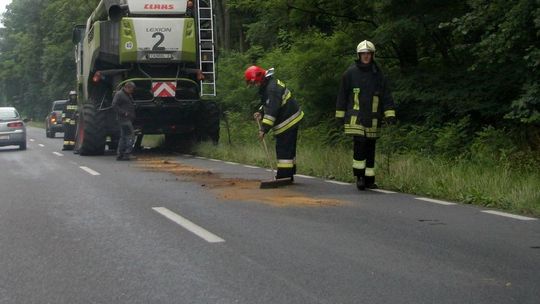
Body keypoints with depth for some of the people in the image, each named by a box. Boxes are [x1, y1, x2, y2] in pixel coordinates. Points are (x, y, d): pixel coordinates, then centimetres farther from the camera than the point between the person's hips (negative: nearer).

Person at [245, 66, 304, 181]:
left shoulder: (272, 88, -24)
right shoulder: (268, 85, 11)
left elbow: (272, 110, -30)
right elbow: (268, 105, 24)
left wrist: (264, 129, -31)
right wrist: (261, 112, 5)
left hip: (287, 121, -11)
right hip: (292, 119, 11)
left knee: (283, 149, -10)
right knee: (289, 148, 16)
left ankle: (284, 175, -9)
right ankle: (289, 174, 25)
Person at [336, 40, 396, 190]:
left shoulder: (378, 74, 9)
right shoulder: (350, 73, 2)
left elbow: (386, 96, 9)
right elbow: (342, 94, 7)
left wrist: (390, 114, -2)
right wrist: (340, 115, 5)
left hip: (372, 119, 3)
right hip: (355, 117, -3)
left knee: (370, 148, 6)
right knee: (360, 145, -16)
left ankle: (369, 179, 13)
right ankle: (359, 176, -5)